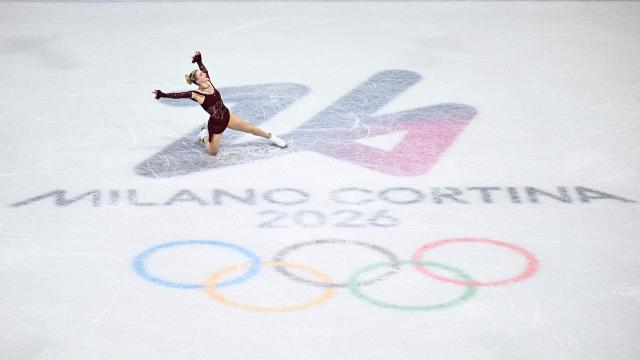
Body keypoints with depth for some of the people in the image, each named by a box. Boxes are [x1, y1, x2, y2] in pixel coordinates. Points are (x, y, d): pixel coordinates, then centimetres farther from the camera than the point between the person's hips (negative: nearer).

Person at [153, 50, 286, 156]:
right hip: (216, 123, -5)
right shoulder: (196, 94, -21)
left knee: (250, 128, 10)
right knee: (213, 152, 5)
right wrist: (163, 95, -28)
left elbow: (204, 69, 4)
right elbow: (179, 95, -25)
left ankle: (270, 136, 34)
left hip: (227, 116, 5)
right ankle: (204, 136, 34)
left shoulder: (209, 84, -5)